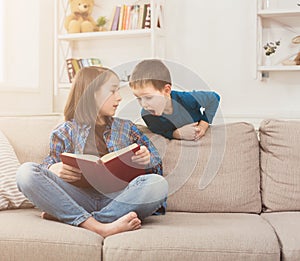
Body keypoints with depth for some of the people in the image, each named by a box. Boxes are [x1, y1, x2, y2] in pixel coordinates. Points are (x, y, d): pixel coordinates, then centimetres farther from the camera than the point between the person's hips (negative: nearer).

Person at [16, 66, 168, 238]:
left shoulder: (126, 128, 23)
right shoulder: (67, 130, 18)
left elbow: (158, 166, 19)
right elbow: (50, 162, 10)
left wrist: (147, 161, -5)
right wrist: (55, 169, -15)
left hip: (117, 197, 1)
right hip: (80, 196, -1)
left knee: (158, 184, -30)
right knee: (26, 172, -23)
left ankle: (64, 215, -29)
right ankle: (99, 227, -37)